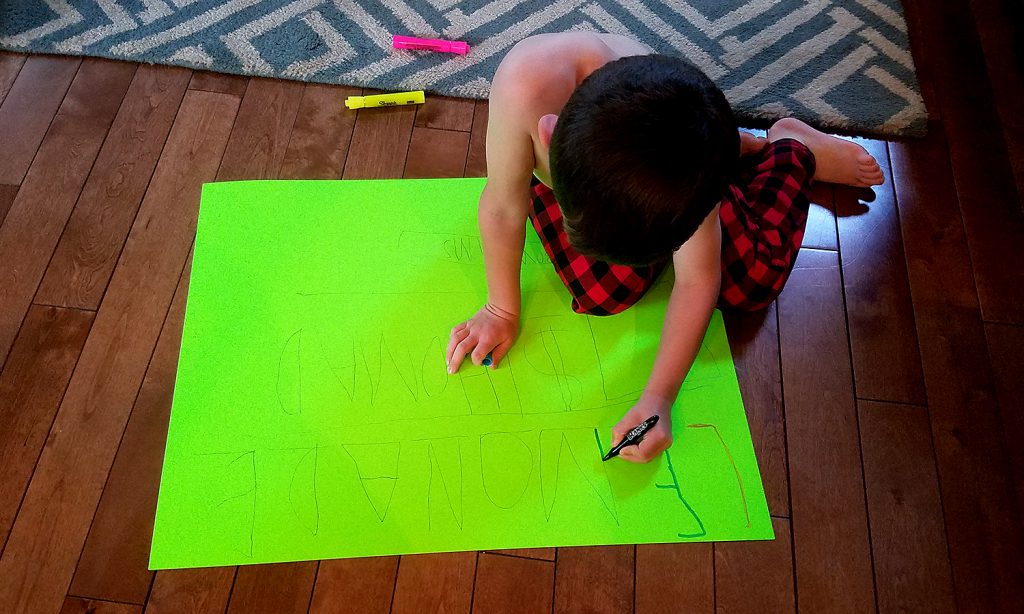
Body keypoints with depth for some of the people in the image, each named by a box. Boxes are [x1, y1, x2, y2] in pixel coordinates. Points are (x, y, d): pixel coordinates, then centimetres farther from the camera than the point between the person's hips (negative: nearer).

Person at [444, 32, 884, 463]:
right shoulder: (527, 81, -48)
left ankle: (791, 148, 22)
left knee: (751, 283, -8)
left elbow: (697, 281, -28)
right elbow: (504, 207, -31)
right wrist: (501, 310, -17)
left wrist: (658, 398, -30)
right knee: (602, 293, -16)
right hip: (573, 166, 2)